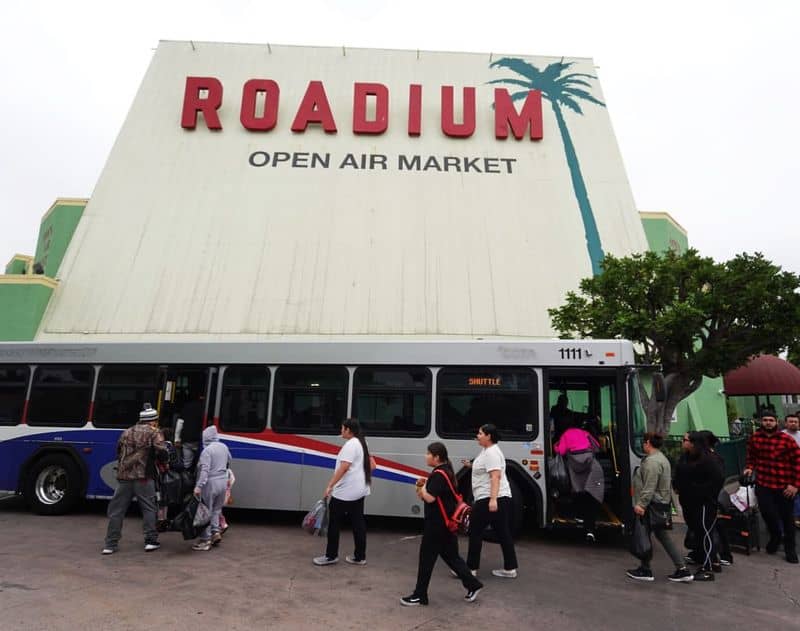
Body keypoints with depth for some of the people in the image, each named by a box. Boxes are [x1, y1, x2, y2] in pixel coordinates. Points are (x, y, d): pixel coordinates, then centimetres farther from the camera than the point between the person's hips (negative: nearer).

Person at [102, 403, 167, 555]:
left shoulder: (126, 432, 16)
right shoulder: (153, 433, -2)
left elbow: (118, 452, 22)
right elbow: (162, 453, -13)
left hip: (124, 476, 4)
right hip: (143, 477, -4)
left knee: (117, 510, 10)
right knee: (148, 508, 7)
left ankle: (110, 544, 12)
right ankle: (151, 541, 8)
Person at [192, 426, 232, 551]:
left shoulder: (207, 450, -15)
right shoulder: (224, 447, 6)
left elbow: (204, 470, -22)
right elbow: (229, 462, 22)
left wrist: (199, 486, -25)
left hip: (210, 483, -6)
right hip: (223, 482, 7)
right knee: (216, 509, 20)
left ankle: (205, 540, 7)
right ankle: (215, 531, 13)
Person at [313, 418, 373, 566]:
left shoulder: (350, 444, -17)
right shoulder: (361, 443, 12)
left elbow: (344, 467, -25)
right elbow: (372, 465, 18)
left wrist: (330, 485, -24)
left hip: (345, 491, -9)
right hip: (359, 490, 9)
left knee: (334, 522, 4)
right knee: (358, 523, 11)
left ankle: (331, 556, 13)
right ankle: (360, 557, 17)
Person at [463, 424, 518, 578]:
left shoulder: (492, 453, -16)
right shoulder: (487, 451, 15)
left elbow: (495, 476, -25)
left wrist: (493, 499, -31)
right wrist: (471, 465, 24)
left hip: (489, 499, -10)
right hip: (500, 498, 10)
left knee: (475, 532, 1)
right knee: (503, 534, 11)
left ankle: (471, 568, 9)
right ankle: (510, 569, 15)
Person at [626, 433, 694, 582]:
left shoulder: (652, 462, -21)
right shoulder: (661, 458, 14)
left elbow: (649, 488, -25)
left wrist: (641, 504, -23)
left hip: (653, 505, -10)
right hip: (663, 503, 10)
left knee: (644, 536, 3)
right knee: (662, 536, 15)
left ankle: (645, 570, 15)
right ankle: (682, 569, 16)